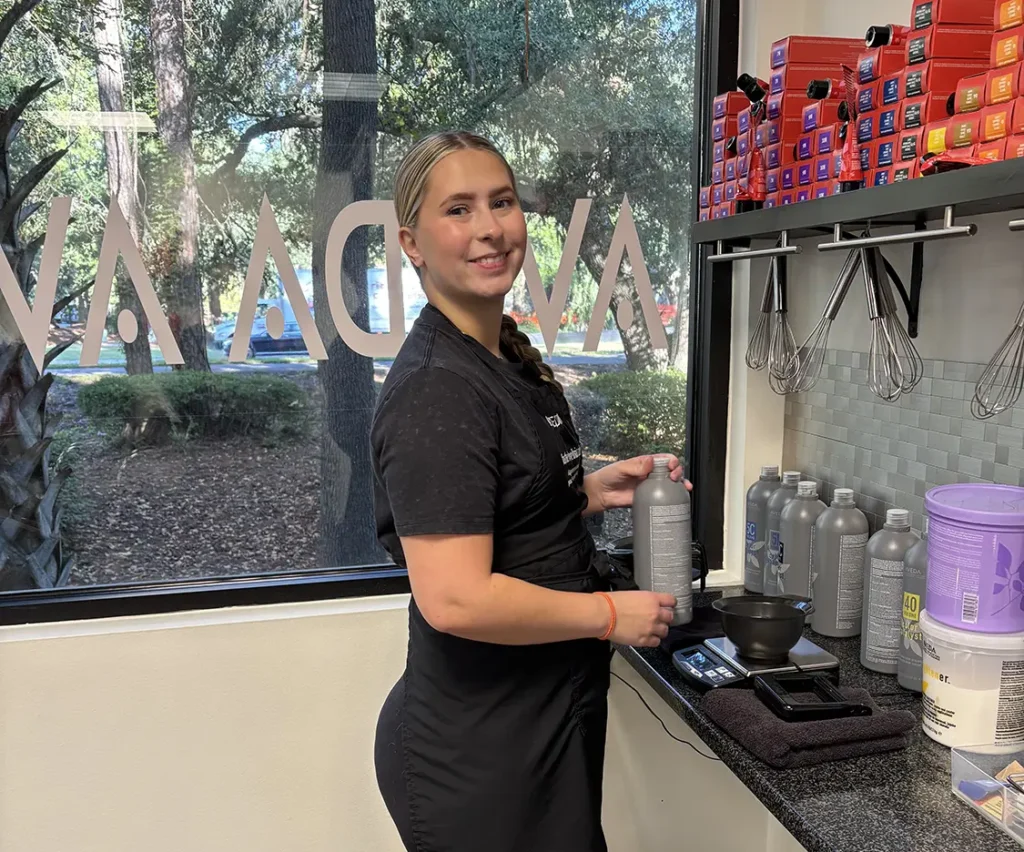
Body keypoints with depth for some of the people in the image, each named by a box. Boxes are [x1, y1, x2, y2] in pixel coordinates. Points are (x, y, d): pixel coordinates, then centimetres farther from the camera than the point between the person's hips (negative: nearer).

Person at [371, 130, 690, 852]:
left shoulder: (511, 356, 7)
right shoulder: (435, 390, -23)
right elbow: (455, 599, -28)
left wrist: (594, 492, 1)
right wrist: (610, 614, -17)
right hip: (478, 750, -9)